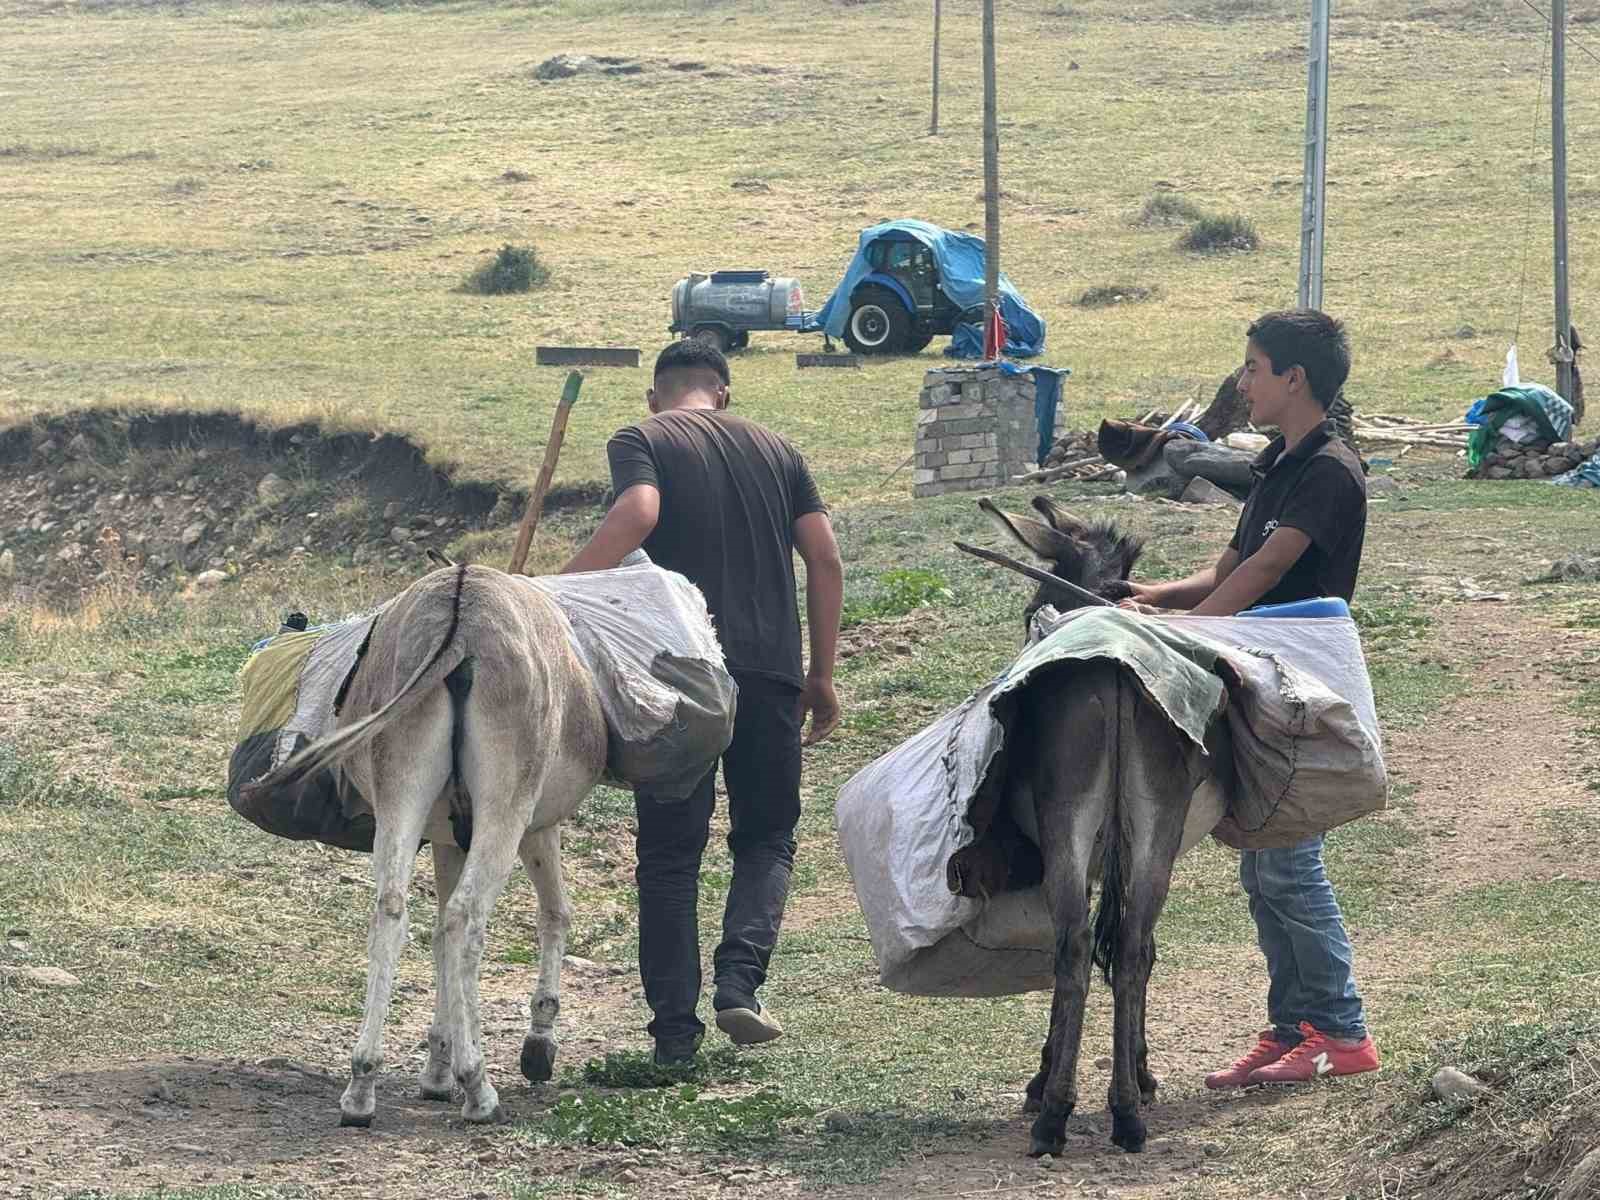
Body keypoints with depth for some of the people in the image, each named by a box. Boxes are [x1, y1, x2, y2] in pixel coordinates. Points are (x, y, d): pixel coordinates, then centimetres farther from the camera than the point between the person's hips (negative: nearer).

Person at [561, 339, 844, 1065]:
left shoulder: (641, 441, 5)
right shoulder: (774, 451, 17)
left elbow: (637, 515, -17)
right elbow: (824, 557, 10)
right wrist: (821, 676, 16)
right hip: (769, 669, 2)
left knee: (670, 853, 6)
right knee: (767, 837, 14)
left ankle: (674, 1027, 2)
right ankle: (739, 984, -8)